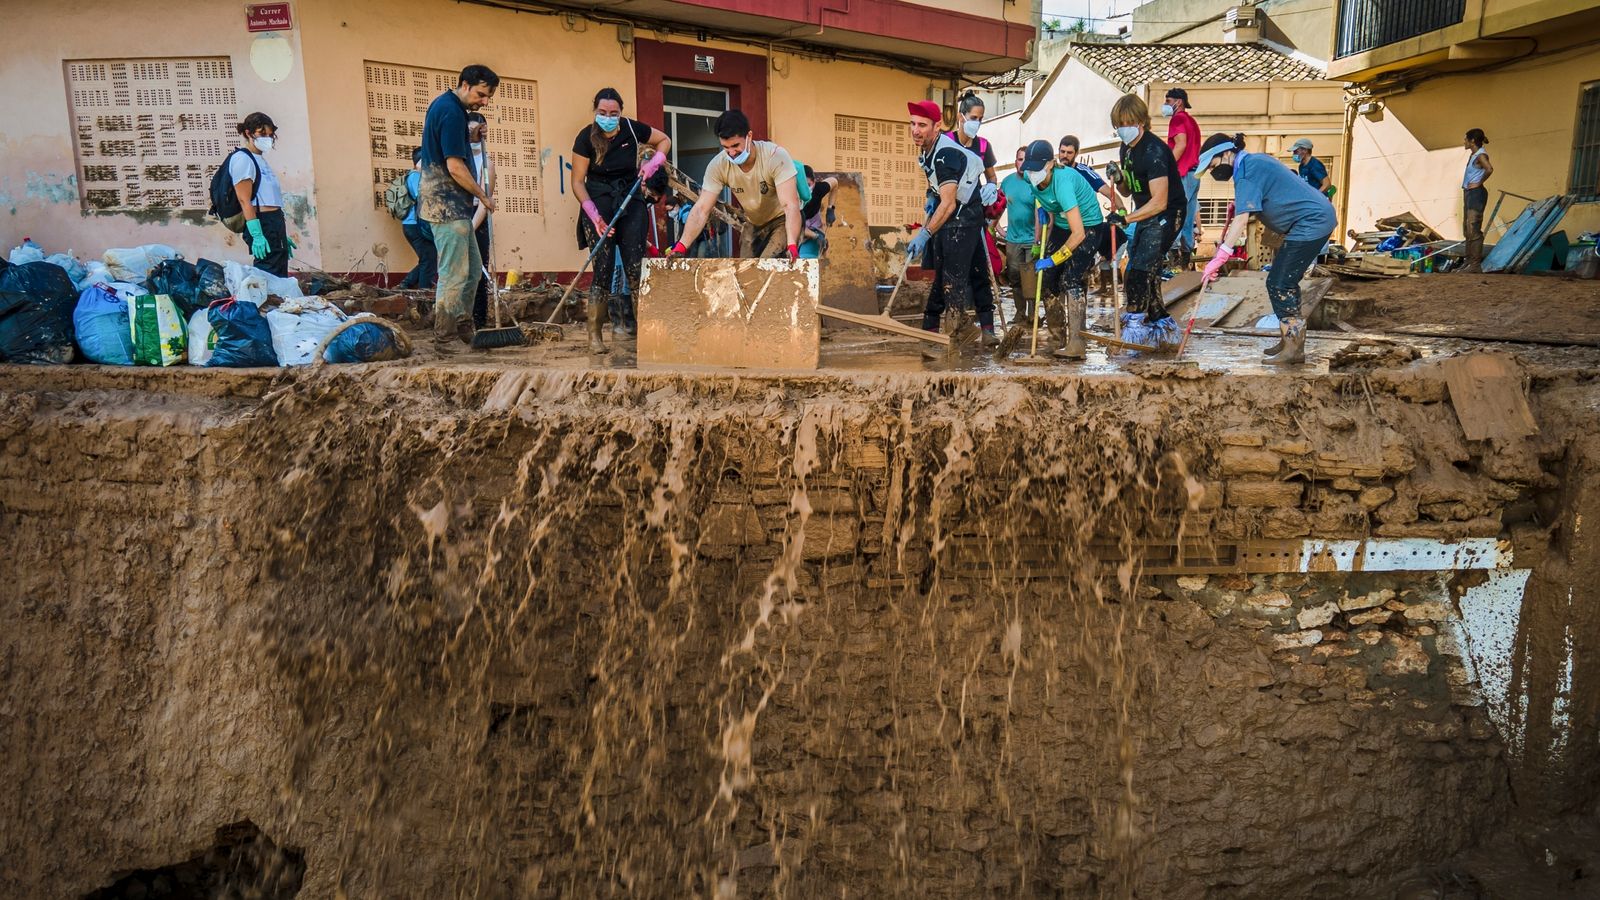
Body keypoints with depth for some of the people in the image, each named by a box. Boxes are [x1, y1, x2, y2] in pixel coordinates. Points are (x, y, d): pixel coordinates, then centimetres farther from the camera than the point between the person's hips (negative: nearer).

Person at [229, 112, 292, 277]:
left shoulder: (261, 159, 20)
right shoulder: (242, 159, -7)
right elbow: (245, 200, -15)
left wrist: (283, 235, 23)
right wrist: (256, 235, -23)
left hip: (276, 223, 10)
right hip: (262, 225, -10)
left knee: (280, 277, 10)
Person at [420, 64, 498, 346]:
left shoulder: (442, 103, 15)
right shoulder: (451, 112, -17)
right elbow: (455, 167, -20)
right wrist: (483, 197, -9)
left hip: (450, 205, 11)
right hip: (448, 206, -11)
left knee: (472, 269, 15)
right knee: (454, 275, -6)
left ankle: (463, 327, 23)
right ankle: (445, 338, 0)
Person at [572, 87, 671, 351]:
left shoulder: (632, 129, -4)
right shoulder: (586, 137, -9)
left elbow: (664, 140, 13)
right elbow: (578, 181, -6)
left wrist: (652, 165, -3)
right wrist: (593, 215, -17)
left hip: (631, 199, 2)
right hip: (599, 201, -2)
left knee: (635, 265, -9)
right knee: (603, 266, -9)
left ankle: (641, 326, -4)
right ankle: (595, 334, -3)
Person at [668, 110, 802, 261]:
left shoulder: (776, 156, -29)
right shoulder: (718, 165, -18)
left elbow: (790, 205, -35)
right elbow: (701, 210, -21)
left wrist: (792, 247, -50)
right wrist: (680, 247, -35)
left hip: (783, 220, -5)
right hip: (754, 225, 5)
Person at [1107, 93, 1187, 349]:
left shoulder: (1154, 151, -23)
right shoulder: (1127, 148, 6)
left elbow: (1159, 202, -27)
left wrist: (1125, 219, -29)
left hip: (1167, 215, -10)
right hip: (1146, 214, 10)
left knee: (1140, 270, -17)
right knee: (1146, 272, 10)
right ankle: (1163, 324, 19)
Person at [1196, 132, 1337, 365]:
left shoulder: (1245, 171, -17)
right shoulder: (1255, 161, 14)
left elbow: (1242, 218, -27)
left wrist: (1220, 257, -32)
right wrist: (1240, 203, 12)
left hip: (1311, 222, -11)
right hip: (1317, 218, 11)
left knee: (1279, 284, -9)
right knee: (1285, 282, 16)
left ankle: (1294, 349, -5)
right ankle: (1291, 342, 22)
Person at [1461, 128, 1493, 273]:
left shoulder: (1481, 155, -13)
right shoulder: (1473, 154, 15)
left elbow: (1489, 169, -32)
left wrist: (1479, 183, -18)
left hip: (1476, 194, -10)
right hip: (1469, 193, 10)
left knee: (1473, 229, -12)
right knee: (1467, 228, 14)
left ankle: (1476, 264, -12)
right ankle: (1470, 261, 20)